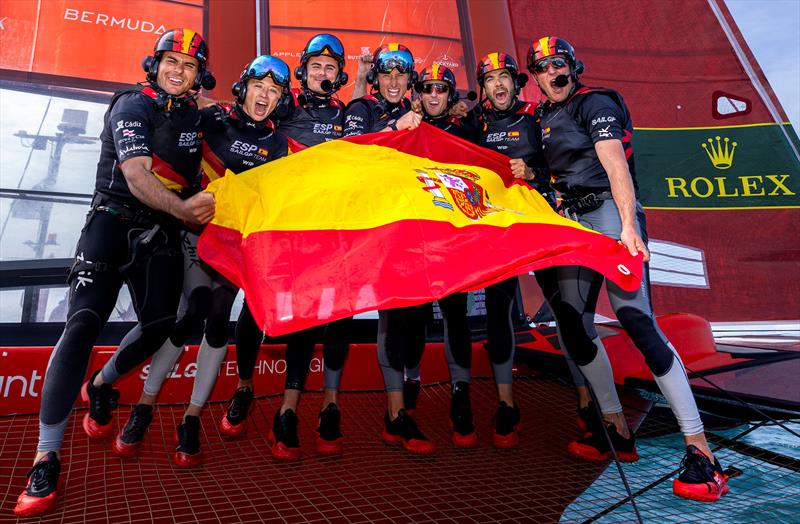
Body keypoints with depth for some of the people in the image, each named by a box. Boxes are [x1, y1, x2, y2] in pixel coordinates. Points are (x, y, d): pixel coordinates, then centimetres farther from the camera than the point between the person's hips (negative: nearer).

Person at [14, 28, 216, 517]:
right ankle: (46, 456, -14)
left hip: (162, 234, 5)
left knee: (160, 327, -1)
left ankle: (101, 386, 31)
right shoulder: (131, 105, -7)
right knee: (84, 324, -18)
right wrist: (182, 207, -38)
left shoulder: (196, 116, 10)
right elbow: (136, 174, -23)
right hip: (113, 222, -5)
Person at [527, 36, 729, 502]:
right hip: (574, 220, 8)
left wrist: (628, 226, -28)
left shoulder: (595, 103, -4)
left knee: (637, 321, -18)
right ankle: (617, 429, 17)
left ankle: (701, 450, -13)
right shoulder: (546, 119, 19)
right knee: (574, 323, 4)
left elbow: (616, 166, -17)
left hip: (610, 211, -8)